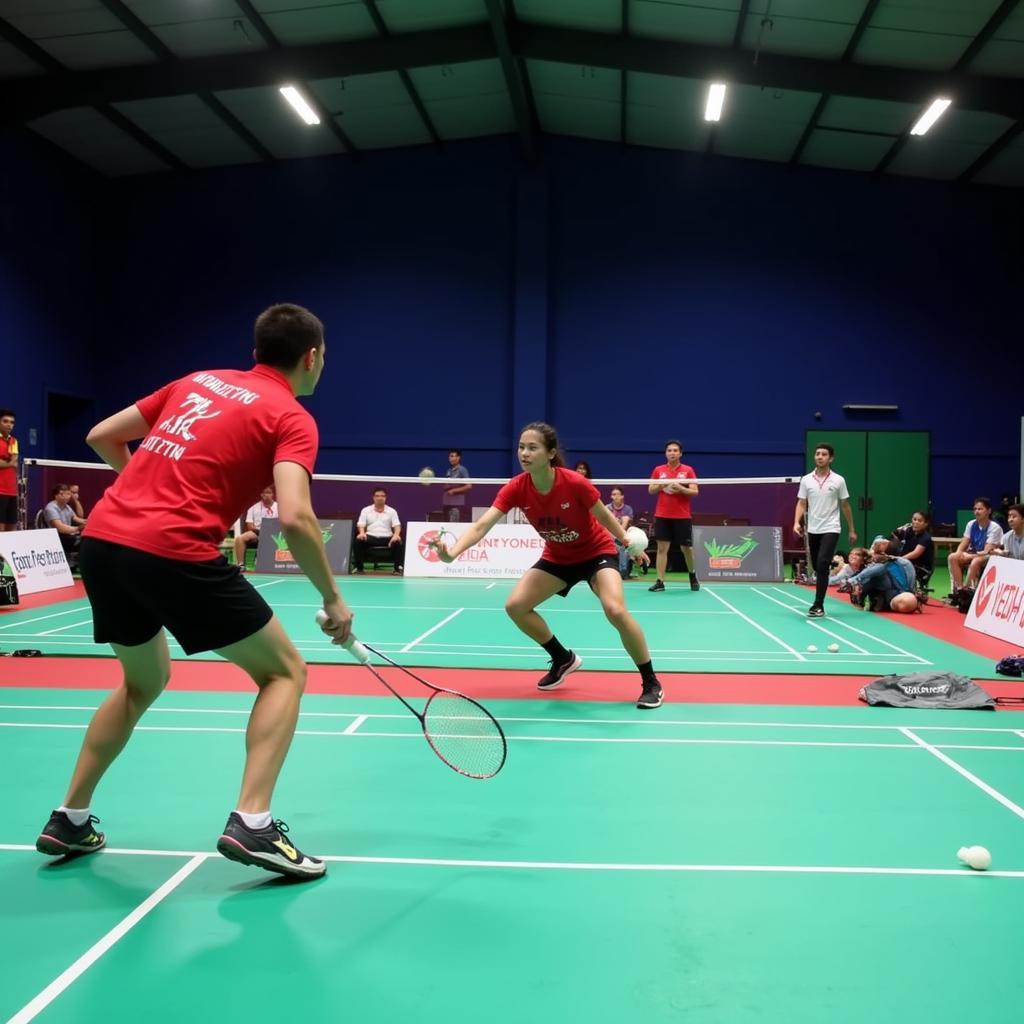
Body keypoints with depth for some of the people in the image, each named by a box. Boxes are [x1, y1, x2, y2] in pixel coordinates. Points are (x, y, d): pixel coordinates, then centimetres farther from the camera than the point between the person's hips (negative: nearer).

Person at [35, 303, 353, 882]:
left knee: (145, 680, 30)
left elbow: (102, 437, 24)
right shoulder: (292, 419, 1)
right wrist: (333, 600, -4)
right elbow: (295, 518, -15)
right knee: (285, 671, 8)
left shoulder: (198, 381, 21)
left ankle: (70, 820, 33)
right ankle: (252, 825, -4)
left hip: (101, 539, 7)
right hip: (174, 554, -7)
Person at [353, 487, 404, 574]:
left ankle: (398, 568, -20)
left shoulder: (391, 511, 10)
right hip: (371, 537, 0)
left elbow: (397, 525, 1)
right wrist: (362, 533, -22)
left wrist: (396, 535, -23)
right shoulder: (366, 510, 11)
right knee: (359, 541, -31)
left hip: (387, 537, 0)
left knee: (399, 542, -31)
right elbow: (361, 525, 3)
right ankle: (359, 567, -21)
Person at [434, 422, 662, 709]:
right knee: (515, 606, -7)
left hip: (597, 552, -5)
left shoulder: (574, 483, -31)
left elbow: (605, 516, -12)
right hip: (557, 558, 5)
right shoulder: (516, 488, -22)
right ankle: (564, 659, 18)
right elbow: (481, 525, -31)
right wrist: (453, 552, -48)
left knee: (615, 610, -27)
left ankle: (651, 682, -7)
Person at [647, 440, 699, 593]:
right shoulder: (658, 470, 7)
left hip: (682, 516, -1)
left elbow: (695, 492, -4)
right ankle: (660, 581, 0)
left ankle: (693, 576, 29)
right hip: (662, 516, 1)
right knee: (662, 548, -2)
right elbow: (650, 490, 8)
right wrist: (661, 485, -10)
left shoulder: (688, 470, 1)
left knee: (687, 548, 6)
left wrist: (680, 488, -19)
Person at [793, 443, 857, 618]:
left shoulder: (838, 480, -2)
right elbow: (801, 504, 4)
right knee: (817, 567, 9)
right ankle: (819, 604, 24)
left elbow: (845, 506, 6)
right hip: (813, 530, 3)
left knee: (822, 564, -18)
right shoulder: (806, 480, 3)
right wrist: (797, 522, -13)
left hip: (830, 530, -3)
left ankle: (818, 606, -16)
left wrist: (851, 529, 10)